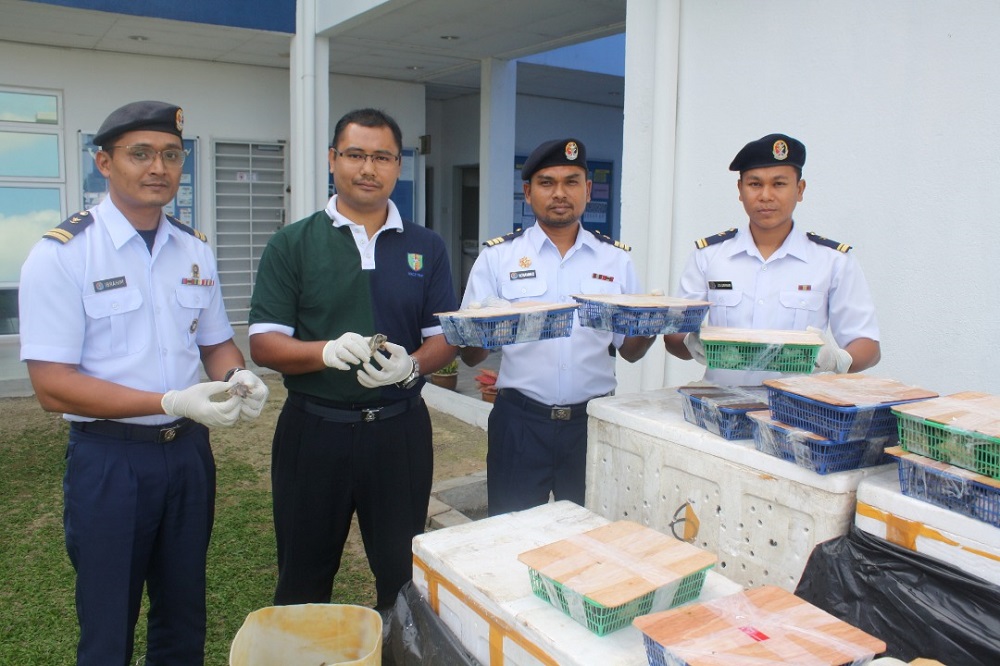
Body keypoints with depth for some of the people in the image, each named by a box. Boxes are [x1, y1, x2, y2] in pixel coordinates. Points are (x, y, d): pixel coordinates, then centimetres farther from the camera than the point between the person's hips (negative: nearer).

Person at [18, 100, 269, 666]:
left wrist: (239, 379, -10)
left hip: (189, 451, 5)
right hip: (109, 457, -4)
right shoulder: (61, 254, -12)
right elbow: (53, 385, -16)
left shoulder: (196, 251, 4)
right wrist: (172, 402, -25)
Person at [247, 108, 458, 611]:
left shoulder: (426, 248, 6)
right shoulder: (292, 245, 0)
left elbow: (445, 337, 5)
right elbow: (263, 343, -5)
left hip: (400, 429, 2)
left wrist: (411, 365, -18)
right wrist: (328, 351, -24)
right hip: (314, 430, -1)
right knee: (304, 579, 13)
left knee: (404, 573, 14)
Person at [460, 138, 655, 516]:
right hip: (520, 422, -1)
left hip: (593, 420, 2)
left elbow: (629, 351, 9)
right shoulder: (498, 256, 0)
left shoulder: (616, 259, 5)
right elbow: (470, 355, -2)